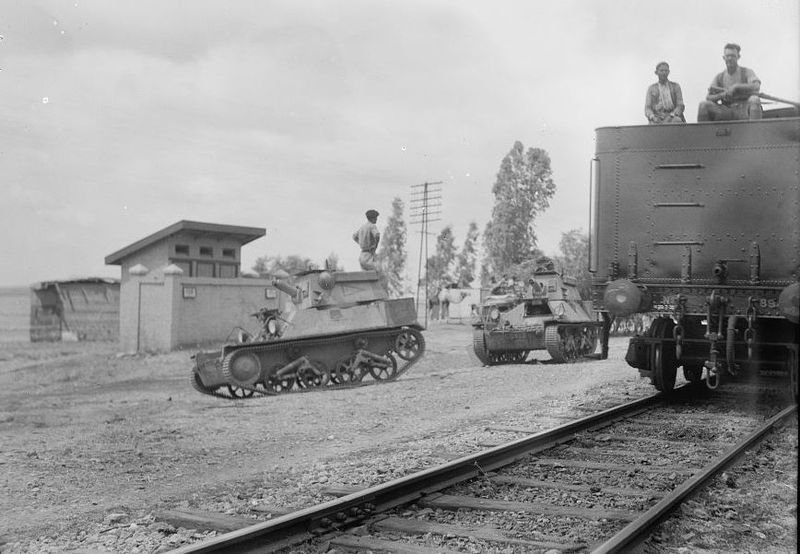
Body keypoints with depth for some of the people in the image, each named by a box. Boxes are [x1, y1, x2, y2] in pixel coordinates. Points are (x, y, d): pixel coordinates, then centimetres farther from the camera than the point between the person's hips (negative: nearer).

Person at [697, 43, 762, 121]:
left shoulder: (748, 72, 4)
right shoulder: (719, 78, 13)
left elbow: (756, 87, -15)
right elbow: (709, 98, 1)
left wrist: (736, 87, -23)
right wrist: (722, 95, -18)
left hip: (745, 112, -2)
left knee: (754, 100, -35)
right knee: (704, 105, -19)